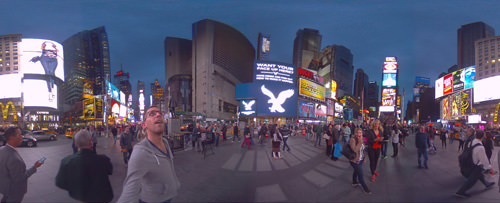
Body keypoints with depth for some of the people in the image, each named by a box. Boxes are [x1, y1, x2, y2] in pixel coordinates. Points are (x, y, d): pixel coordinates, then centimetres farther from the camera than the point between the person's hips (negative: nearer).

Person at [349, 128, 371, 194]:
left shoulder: (361, 139, 3)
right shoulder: (352, 140, -23)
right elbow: (355, 150, -34)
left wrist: (364, 158, 18)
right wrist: (360, 142, -34)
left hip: (360, 160, 8)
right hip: (355, 160, -8)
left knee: (356, 171, 25)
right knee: (360, 174, -1)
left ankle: (354, 182, 44)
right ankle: (365, 188, 12)